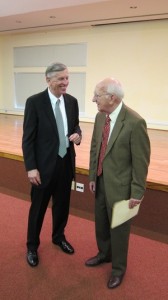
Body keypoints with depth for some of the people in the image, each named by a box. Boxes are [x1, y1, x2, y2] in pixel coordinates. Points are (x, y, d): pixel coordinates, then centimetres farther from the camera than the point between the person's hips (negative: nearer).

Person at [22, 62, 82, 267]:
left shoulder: (72, 101, 3)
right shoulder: (34, 102, -12)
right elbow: (28, 139, -11)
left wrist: (78, 135, -10)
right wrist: (31, 167, -15)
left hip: (66, 163, 5)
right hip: (44, 165, -4)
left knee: (62, 205, 20)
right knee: (38, 208, 11)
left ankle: (59, 237, 44)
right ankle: (32, 246, 34)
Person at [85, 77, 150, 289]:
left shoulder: (135, 122, -23)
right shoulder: (100, 116, -2)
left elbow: (141, 161, -18)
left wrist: (137, 192, -13)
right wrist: (92, 176, 8)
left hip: (119, 185, -6)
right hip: (101, 182, 7)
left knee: (118, 229, 13)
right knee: (101, 223, 24)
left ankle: (118, 268, 39)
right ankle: (104, 254, 52)